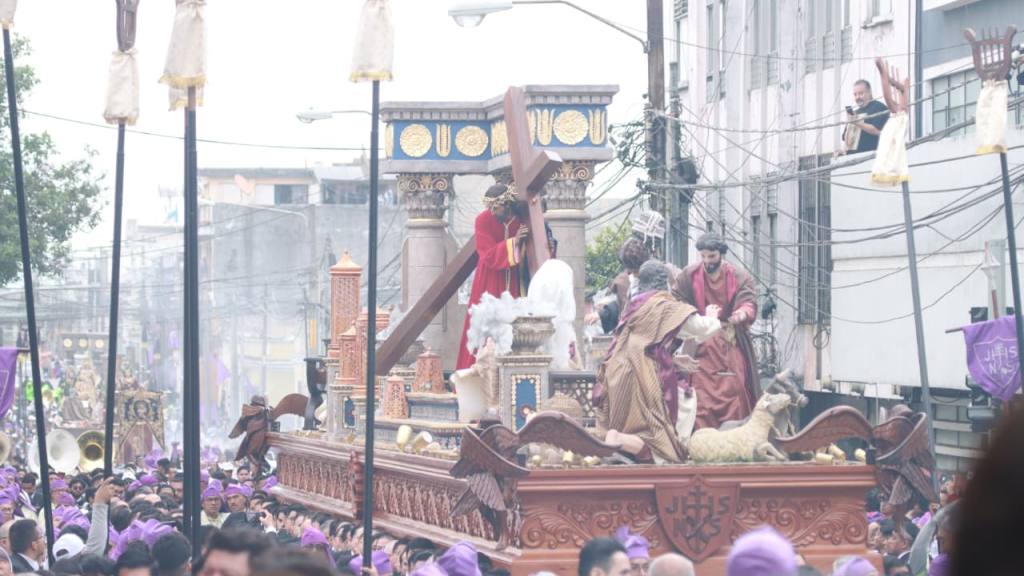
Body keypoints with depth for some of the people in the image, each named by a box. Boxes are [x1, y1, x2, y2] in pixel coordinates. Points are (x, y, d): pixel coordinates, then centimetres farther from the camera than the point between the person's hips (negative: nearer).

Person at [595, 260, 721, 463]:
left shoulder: (635, 305, 17)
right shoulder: (668, 307, -2)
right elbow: (704, 329, 6)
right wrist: (711, 316, 27)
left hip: (617, 375, 6)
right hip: (643, 377, -6)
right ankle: (619, 441, -32)